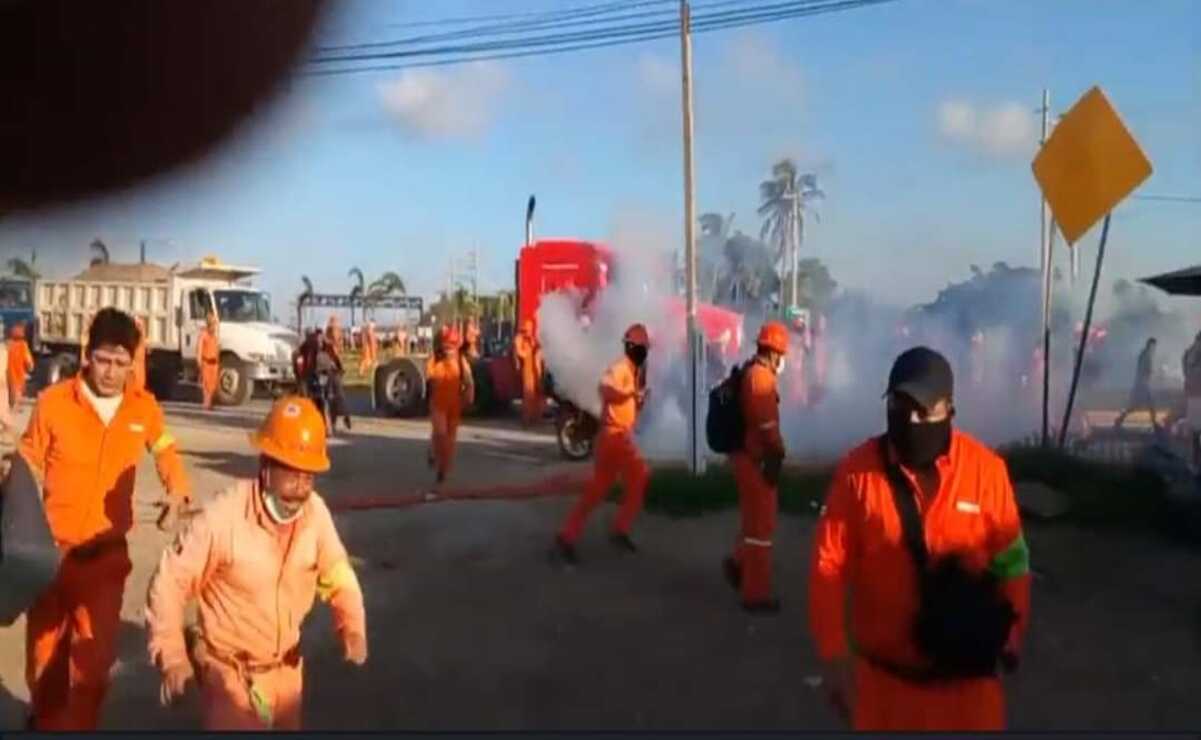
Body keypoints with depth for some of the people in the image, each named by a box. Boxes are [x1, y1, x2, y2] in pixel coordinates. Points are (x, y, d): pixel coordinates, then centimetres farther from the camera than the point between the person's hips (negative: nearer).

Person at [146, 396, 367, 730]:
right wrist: (172, 657, -23)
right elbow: (170, 582, -18)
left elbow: (337, 576, -1)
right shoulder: (223, 516, -28)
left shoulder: (316, 511, -15)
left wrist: (352, 628, -16)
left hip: (286, 666, 5)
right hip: (230, 670, -5)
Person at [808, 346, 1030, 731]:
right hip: (884, 670, 0)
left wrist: (1010, 637, -2)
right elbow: (829, 564, -9)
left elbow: (1010, 560, 0)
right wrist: (835, 656, -12)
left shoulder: (986, 469, -10)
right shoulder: (857, 471, -11)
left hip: (964, 671, 0)